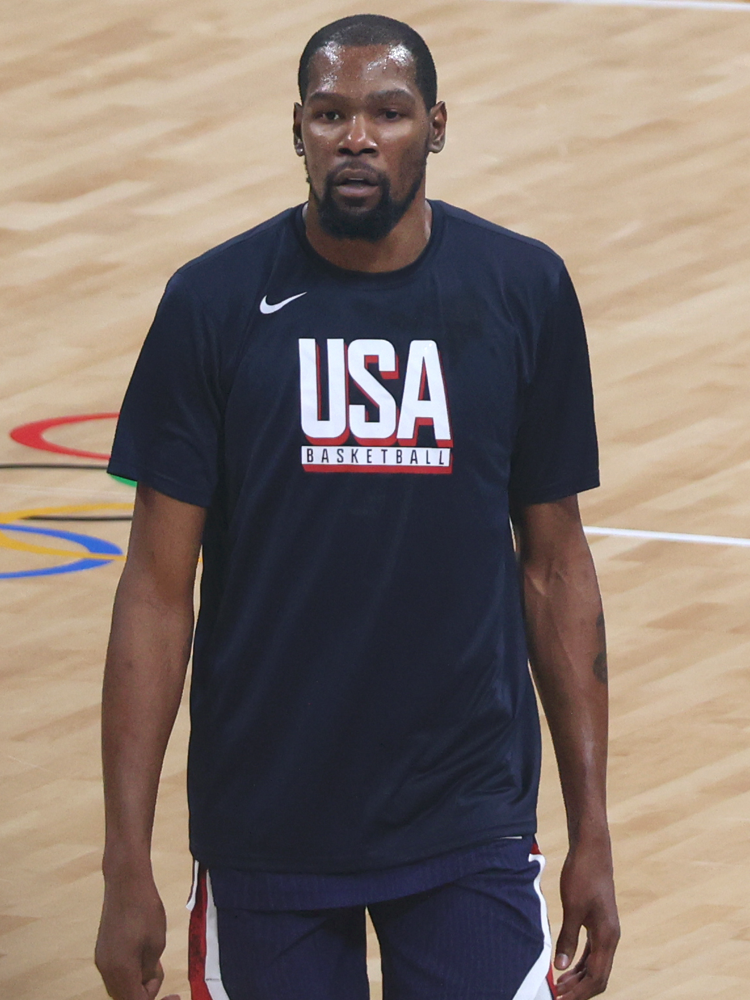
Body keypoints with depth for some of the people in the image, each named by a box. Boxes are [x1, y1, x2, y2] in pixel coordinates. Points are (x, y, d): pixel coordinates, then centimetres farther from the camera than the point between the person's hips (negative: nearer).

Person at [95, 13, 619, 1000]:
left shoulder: (525, 292, -1)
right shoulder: (214, 305, -5)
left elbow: (553, 563, 6)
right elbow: (159, 589, -3)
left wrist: (592, 833, 4)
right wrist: (127, 866, -8)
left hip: (469, 832, 0)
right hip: (267, 832, 0)